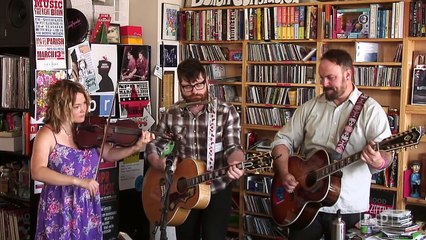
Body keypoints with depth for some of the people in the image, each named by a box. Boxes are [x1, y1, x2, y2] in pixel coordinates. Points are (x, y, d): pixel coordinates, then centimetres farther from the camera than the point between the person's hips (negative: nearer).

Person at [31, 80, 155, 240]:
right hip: (60, 210, -4)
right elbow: (38, 172, -26)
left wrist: (136, 147, -11)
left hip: (88, 207, 5)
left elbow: (108, 154, 7)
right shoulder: (48, 134, -15)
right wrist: (77, 181, -33)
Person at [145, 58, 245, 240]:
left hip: (216, 190, -3)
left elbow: (232, 147, -16)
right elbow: (154, 146, 6)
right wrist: (158, 163, -16)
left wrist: (235, 164, -39)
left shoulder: (227, 112, -9)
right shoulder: (171, 114, 1)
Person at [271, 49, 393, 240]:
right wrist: (284, 174, -8)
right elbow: (283, 139, 8)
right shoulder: (309, 108, 7)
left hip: (347, 207, -3)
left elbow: (386, 152, -14)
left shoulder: (370, 110, -5)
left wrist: (379, 162, -37)